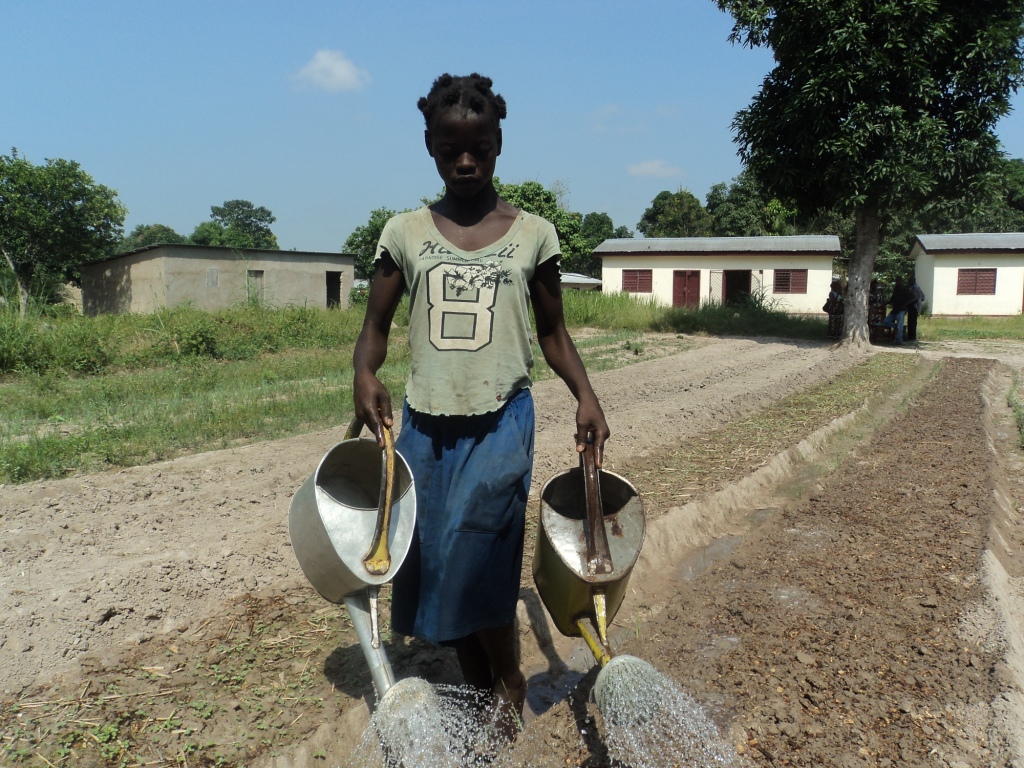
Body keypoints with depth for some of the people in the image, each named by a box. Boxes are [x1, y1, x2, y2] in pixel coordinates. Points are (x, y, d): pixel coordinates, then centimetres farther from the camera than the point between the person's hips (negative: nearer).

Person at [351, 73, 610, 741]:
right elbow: (376, 326, 7)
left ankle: (510, 683, 17)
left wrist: (586, 396, -7)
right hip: (424, 425, 3)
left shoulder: (532, 234, 3)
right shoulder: (405, 233, 5)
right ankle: (478, 690, 30)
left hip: (501, 422, -2)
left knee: (474, 561, -11)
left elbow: (553, 332, 9)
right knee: (434, 566, 8)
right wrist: (365, 374, -14)